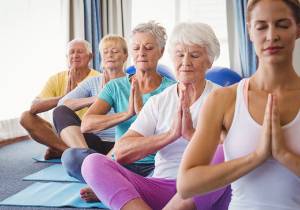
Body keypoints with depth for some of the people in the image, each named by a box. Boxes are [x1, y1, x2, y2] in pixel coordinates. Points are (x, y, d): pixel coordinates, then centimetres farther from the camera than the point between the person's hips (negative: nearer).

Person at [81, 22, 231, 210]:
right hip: (161, 187, 2)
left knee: (222, 156, -34)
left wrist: (191, 134, -20)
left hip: (207, 193, -2)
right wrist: (171, 134, -15)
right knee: (93, 162, -16)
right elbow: (120, 152, -3)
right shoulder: (158, 102, 11)